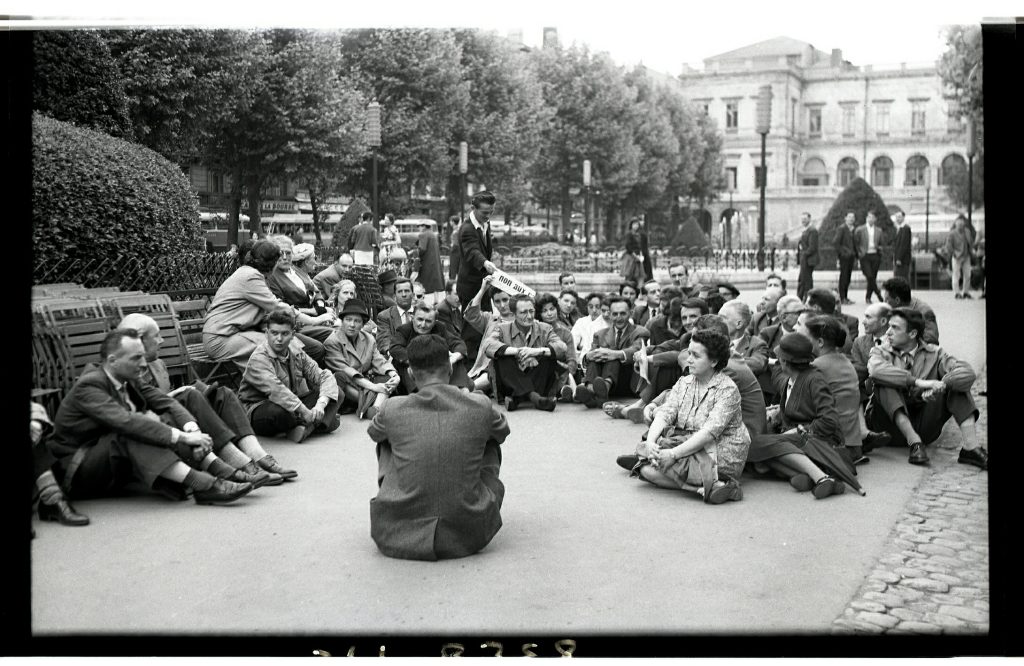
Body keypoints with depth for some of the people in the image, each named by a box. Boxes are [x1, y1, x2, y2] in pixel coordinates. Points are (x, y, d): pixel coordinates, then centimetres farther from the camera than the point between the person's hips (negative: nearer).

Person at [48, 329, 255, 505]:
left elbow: (166, 403, -5)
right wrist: (182, 437, -39)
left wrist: (192, 430, -25)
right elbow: (125, 422, -34)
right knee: (130, 433, -32)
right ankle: (201, 485, -44)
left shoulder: (128, 380, 4)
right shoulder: (88, 386, -20)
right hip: (78, 473, -8)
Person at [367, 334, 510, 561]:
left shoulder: (393, 409, -5)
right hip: (467, 535, 0)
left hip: (399, 535, 0)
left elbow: (373, 433, 20)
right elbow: (502, 432, 20)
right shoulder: (479, 406, -5)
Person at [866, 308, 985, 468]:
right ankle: (914, 443, -33)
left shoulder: (933, 354, 4)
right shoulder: (881, 351, 1)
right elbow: (876, 370, -25)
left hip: (924, 427, 2)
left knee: (956, 382, -13)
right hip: (893, 423, -2)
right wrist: (918, 382, -33)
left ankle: (971, 448, -23)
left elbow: (968, 373, -12)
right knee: (885, 384, -26)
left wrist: (938, 386, -28)